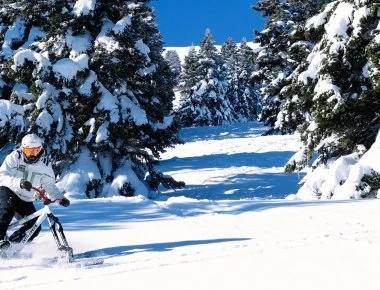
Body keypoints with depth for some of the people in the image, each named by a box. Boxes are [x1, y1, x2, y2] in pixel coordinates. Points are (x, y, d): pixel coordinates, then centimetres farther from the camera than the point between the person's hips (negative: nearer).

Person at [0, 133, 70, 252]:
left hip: (26, 200, 4)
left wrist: (60, 198, -14)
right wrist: (19, 182, -41)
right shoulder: (15, 157, -13)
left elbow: (49, 185, 5)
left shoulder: (44, 165, -2)